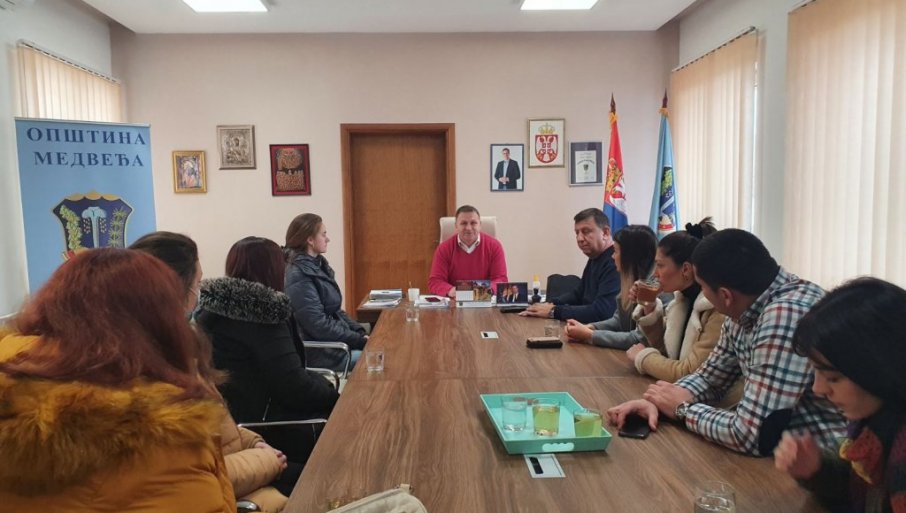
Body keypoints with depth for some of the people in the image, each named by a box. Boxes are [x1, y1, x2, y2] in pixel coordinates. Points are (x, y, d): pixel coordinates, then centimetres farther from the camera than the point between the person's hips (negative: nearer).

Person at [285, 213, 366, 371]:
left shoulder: (318, 265, 9)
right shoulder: (299, 277, -18)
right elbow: (319, 325, -22)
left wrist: (359, 332, 2)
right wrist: (359, 340, -17)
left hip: (335, 341, 8)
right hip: (319, 352, -8)